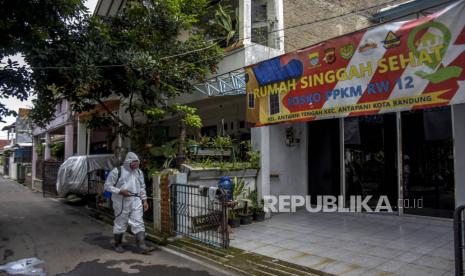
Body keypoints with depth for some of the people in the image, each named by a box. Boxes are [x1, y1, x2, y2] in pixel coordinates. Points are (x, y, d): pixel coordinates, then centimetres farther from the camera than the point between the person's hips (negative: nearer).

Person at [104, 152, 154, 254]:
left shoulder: (138, 172, 10)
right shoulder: (117, 171, -7)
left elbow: (142, 187, 18)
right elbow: (107, 186, -6)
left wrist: (144, 200, 12)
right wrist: (120, 191, -19)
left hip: (136, 201, 4)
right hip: (122, 202, -4)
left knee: (138, 223, -2)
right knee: (120, 224, 8)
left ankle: (142, 246, -2)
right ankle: (118, 245, 28)